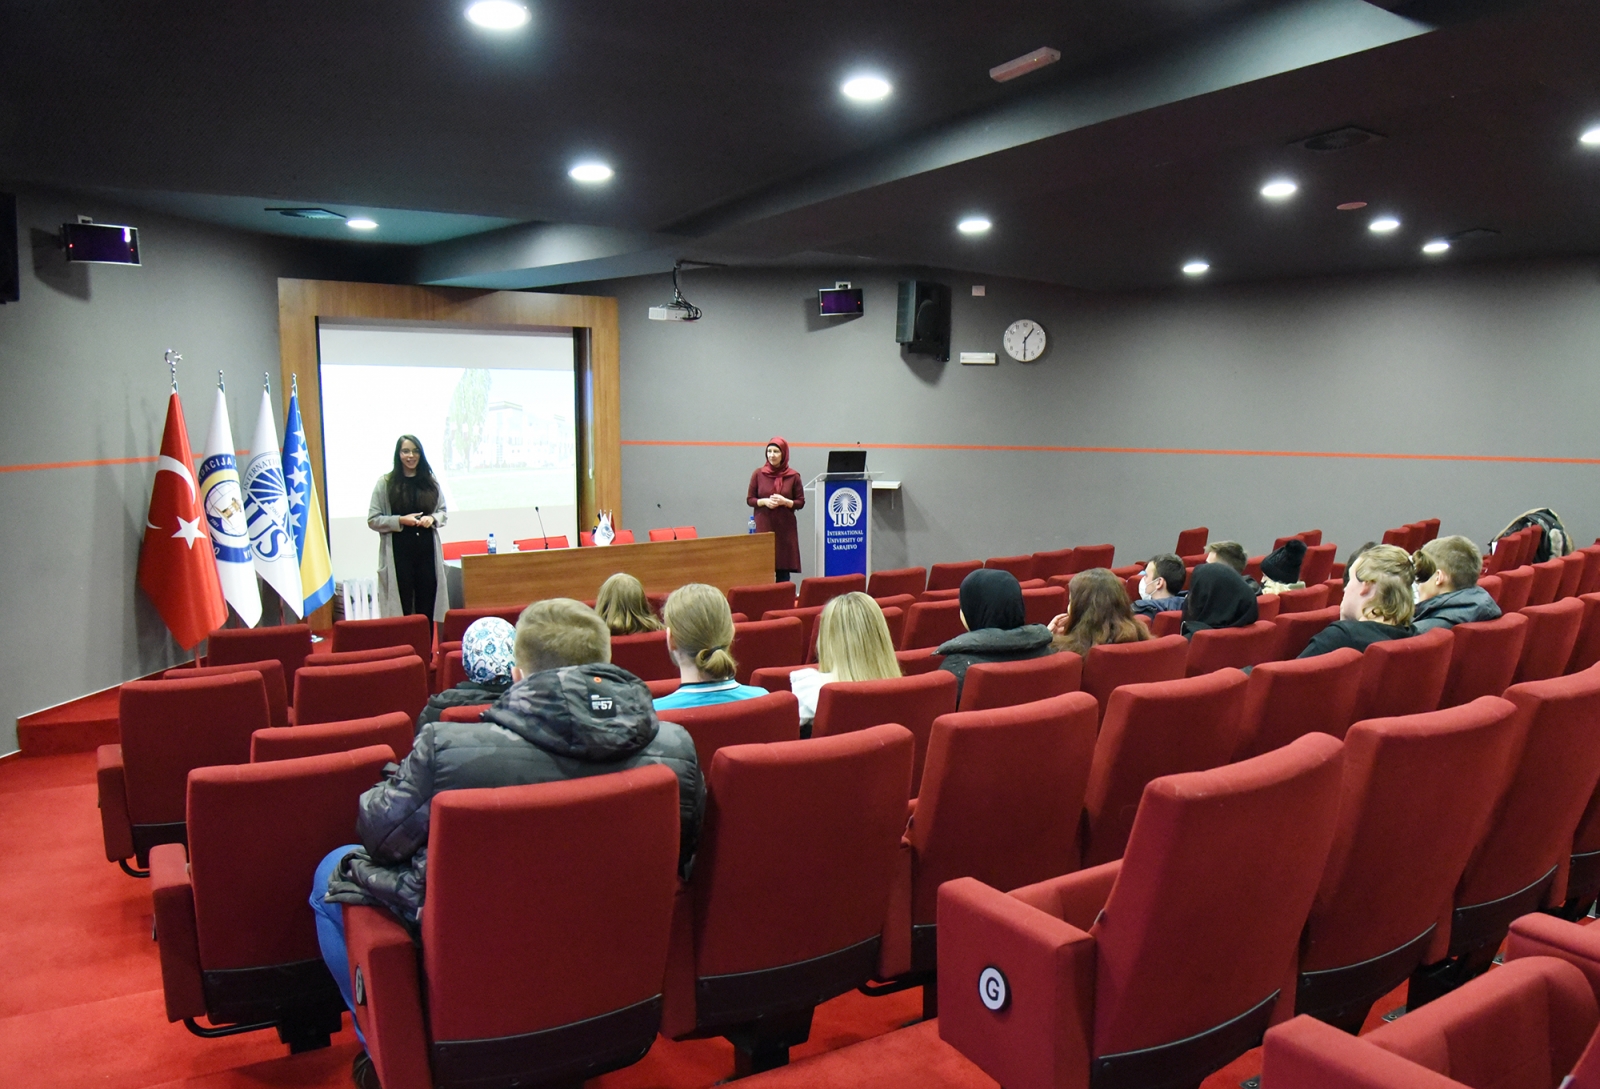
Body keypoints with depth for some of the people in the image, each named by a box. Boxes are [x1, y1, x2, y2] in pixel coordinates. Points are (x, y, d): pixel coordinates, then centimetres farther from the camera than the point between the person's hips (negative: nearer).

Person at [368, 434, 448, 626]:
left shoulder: (430, 482, 9)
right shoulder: (385, 483, 0)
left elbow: (444, 512, 16)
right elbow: (373, 520, -1)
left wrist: (433, 518, -6)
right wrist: (400, 520, -15)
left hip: (427, 548, 3)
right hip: (399, 551, -3)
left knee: (427, 609, 4)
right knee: (402, 608, 0)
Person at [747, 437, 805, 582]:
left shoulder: (793, 476, 1)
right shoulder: (758, 474, 3)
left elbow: (801, 502, 4)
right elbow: (749, 499, 7)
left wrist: (785, 501, -14)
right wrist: (764, 501, -12)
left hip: (785, 528, 0)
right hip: (764, 527, 0)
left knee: (784, 566, -2)